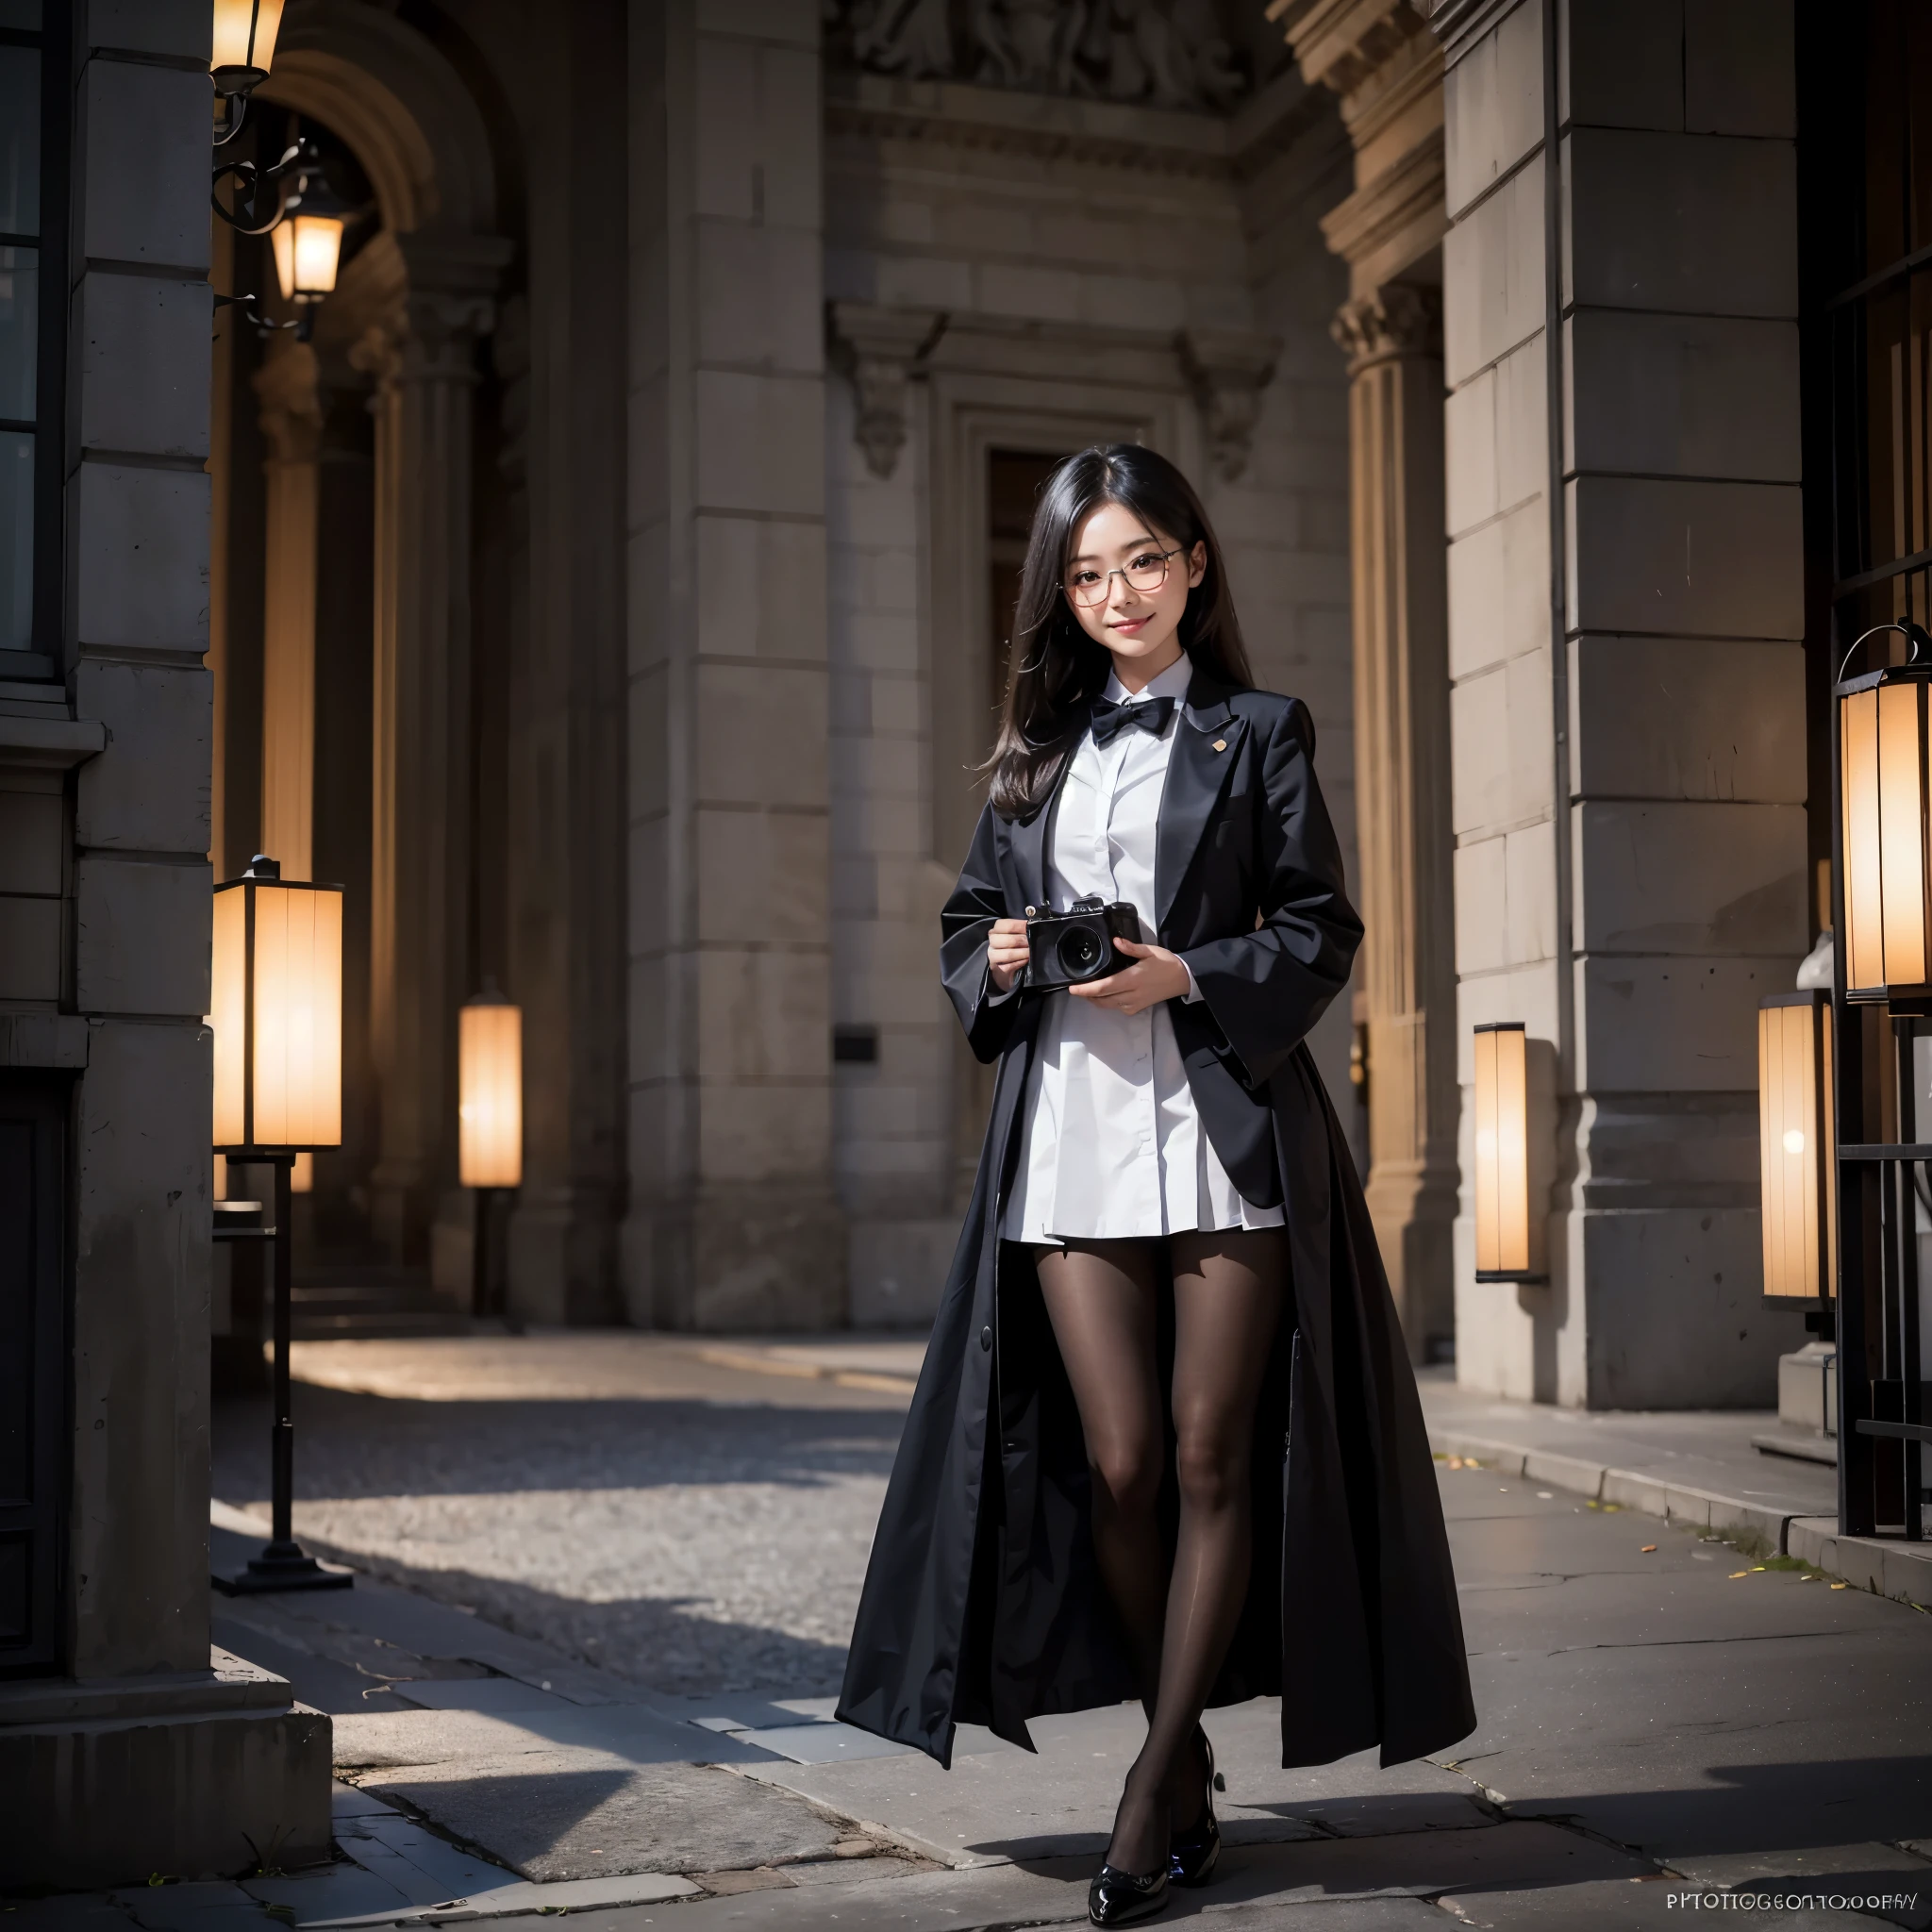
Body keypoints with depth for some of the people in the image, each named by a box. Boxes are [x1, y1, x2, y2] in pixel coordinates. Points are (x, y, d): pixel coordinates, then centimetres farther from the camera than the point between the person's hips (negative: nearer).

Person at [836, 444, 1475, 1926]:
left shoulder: (1260, 732, 7)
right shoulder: (1036, 749, 17)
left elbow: (1321, 934, 1)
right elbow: (968, 923, 20)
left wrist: (1188, 976, -13)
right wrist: (999, 961, -2)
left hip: (1226, 1125, -3)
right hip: (1072, 1141, 3)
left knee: (1211, 1460, -2)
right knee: (1118, 1466, 1)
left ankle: (1153, 1797, 6)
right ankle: (1193, 1781, 16)